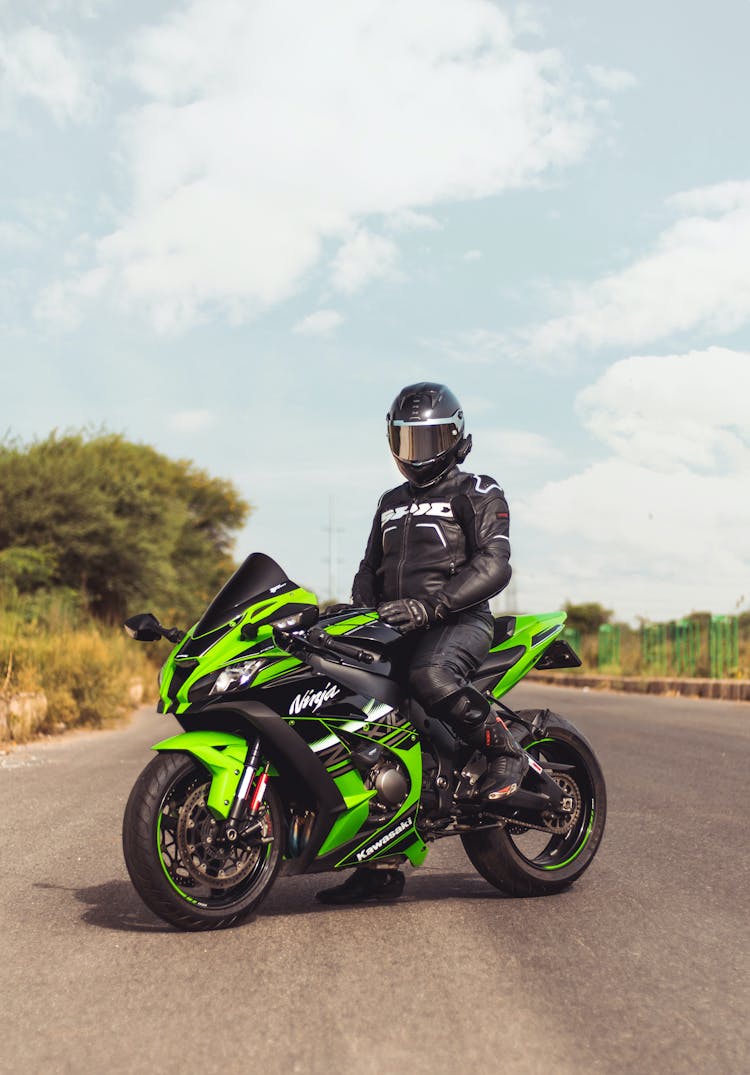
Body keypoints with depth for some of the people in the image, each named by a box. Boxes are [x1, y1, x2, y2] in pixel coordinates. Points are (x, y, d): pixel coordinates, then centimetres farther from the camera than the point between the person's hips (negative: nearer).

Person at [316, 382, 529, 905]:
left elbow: (493, 566, -11)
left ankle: (506, 749, -12)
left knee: (430, 678, -39)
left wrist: (428, 606, -24)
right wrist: (359, 612, 4)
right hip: (395, 629, 7)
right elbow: (370, 567, 27)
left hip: (461, 621, -7)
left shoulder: (477, 493, 2)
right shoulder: (391, 503, 25)